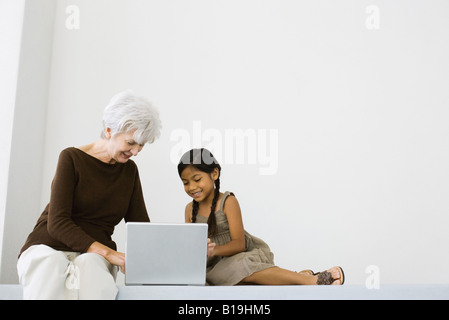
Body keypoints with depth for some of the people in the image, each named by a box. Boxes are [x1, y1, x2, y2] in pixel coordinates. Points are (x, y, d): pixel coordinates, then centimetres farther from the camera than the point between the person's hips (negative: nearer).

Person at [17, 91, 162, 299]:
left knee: (88, 266, -35)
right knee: (52, 265, -39)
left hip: (94, 257, 3)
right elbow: (57, 223, -12)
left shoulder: (129, 170, 13)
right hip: (48, 248, -2)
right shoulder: (72, 158, -2)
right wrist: (110, 253, -24)